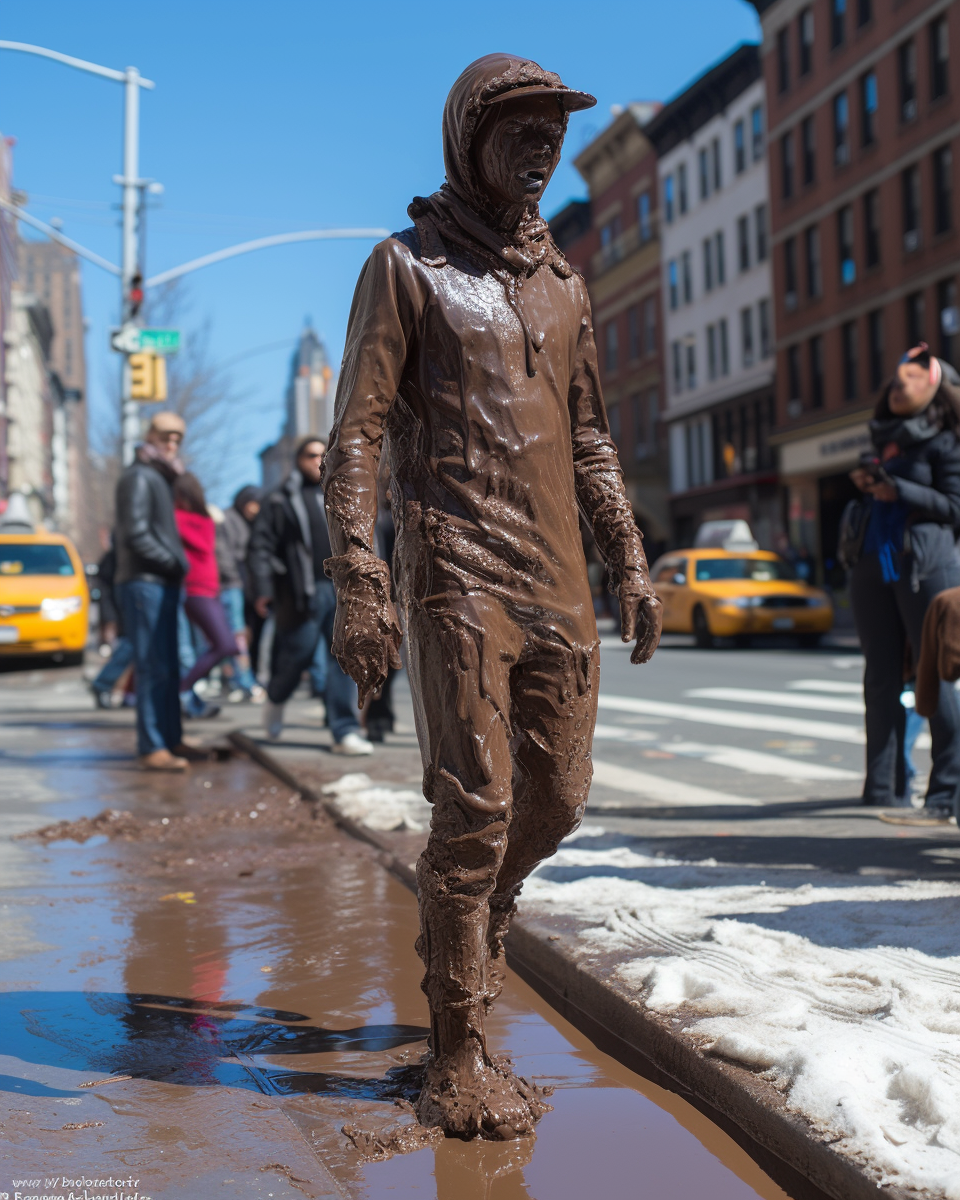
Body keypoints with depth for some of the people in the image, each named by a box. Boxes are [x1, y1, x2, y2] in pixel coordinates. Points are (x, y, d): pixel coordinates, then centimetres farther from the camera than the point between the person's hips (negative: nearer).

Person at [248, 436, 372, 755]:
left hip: (341, 590, 4)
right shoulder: (281, 501, 1)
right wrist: (264, 590, -11)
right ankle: (275, 700, 36)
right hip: (303, 594, -4)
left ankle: (345, 732, 0)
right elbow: (260, 547, -3)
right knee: (298, 654, 3)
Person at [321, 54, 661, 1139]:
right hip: (458, 576, -6)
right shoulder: (406, 265, 3)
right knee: (476, 806, -8)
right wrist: (357, 582, -15)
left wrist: (630, 562, 15)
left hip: (559, 582, 6)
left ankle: (464, 911, 37)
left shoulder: (563, 285, 20)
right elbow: (354, 436, -5)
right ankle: (456, 1063, 4)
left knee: (557, 798, 8)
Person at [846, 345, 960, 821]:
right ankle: (881, 786, 15)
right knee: (882, 678, 9)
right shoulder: (885, 437, 18)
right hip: (873, 566, 7)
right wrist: (866, 481, 7)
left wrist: (898, 491, -15)